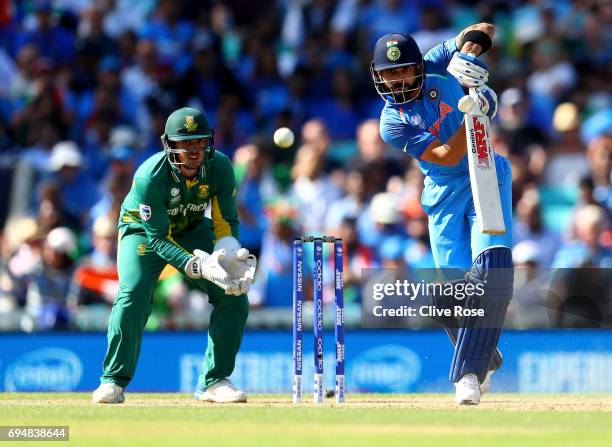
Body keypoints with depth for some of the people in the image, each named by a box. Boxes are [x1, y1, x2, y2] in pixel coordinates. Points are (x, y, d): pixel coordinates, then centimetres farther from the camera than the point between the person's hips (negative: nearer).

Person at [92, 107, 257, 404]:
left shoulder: (220, 168, -23)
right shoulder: (150, 176, -34)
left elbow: (226, 220, -12)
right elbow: (159, 239, -32)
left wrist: (227, 252, -34)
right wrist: (199, 266, -45)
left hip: (193, 230, 4)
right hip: (143, 230, -4)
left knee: (234, 297, -11)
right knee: (133, 296, -26)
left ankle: (214, 381, 1)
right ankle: (114, 381, -13)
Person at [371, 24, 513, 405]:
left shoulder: (437, 65, -5)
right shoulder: (393, 123, -12)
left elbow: (485, 29, 5)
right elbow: (447, 155, -20)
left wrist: (469, 50, -16)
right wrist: (474, 111, -26)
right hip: (446, 195, 0)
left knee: (491, 269, -19)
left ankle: (469, 372, -20)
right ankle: (485, 362, 25)